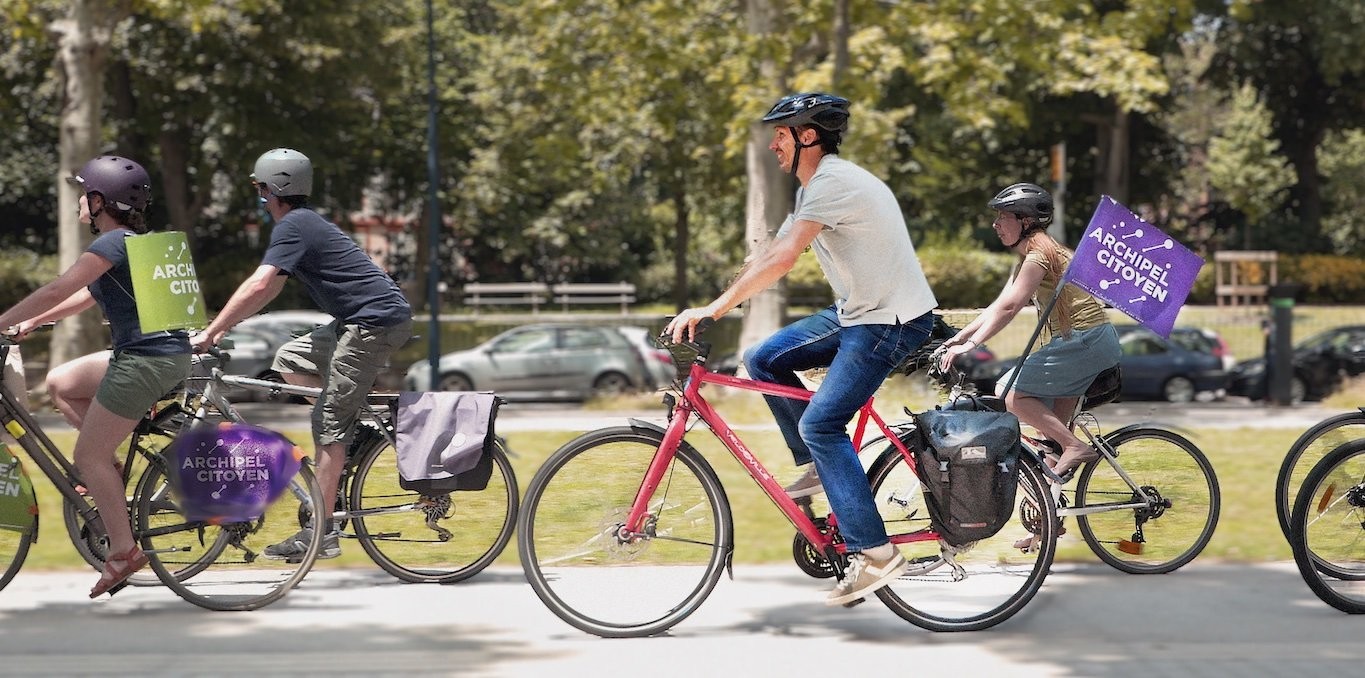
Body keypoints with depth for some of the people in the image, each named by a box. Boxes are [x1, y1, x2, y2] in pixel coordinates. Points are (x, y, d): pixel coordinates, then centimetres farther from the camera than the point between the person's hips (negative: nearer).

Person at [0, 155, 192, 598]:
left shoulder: (113, 242, -13)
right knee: (62, 384, 20)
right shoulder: (133, 241, 18)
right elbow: (85, 296, 24)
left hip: (147, 359, -10)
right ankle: (108, 473, 16)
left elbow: (56, 291, -17)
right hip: (158, 352, 10)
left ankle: (123, 550, -2)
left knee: (88, 457, -3)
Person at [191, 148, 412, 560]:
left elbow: (258, 287, -23)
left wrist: (209, 333, -19)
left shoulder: (293, 227, -12)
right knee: (289, 361, 18)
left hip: (375, 323, -10)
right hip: (362, 322, 10)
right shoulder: (303, 223, 19)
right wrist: (222, 329, 18)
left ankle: (319, 534, -6)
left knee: (328, 422, -8)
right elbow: (271, 289, 22)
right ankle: (361, 419, 12)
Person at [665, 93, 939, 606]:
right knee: (764, 360, 5)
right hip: (857, 312, 10)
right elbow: (767, 257, 13)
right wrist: (710, 309, 5)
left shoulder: (833, 181, -19)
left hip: (892, 320, -10)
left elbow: (781, 260, -29)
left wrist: (711, 310, -27)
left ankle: (874, 554, -13)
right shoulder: (814, 188, 14)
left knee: (820, 424, -16)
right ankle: (819, 467, 14)